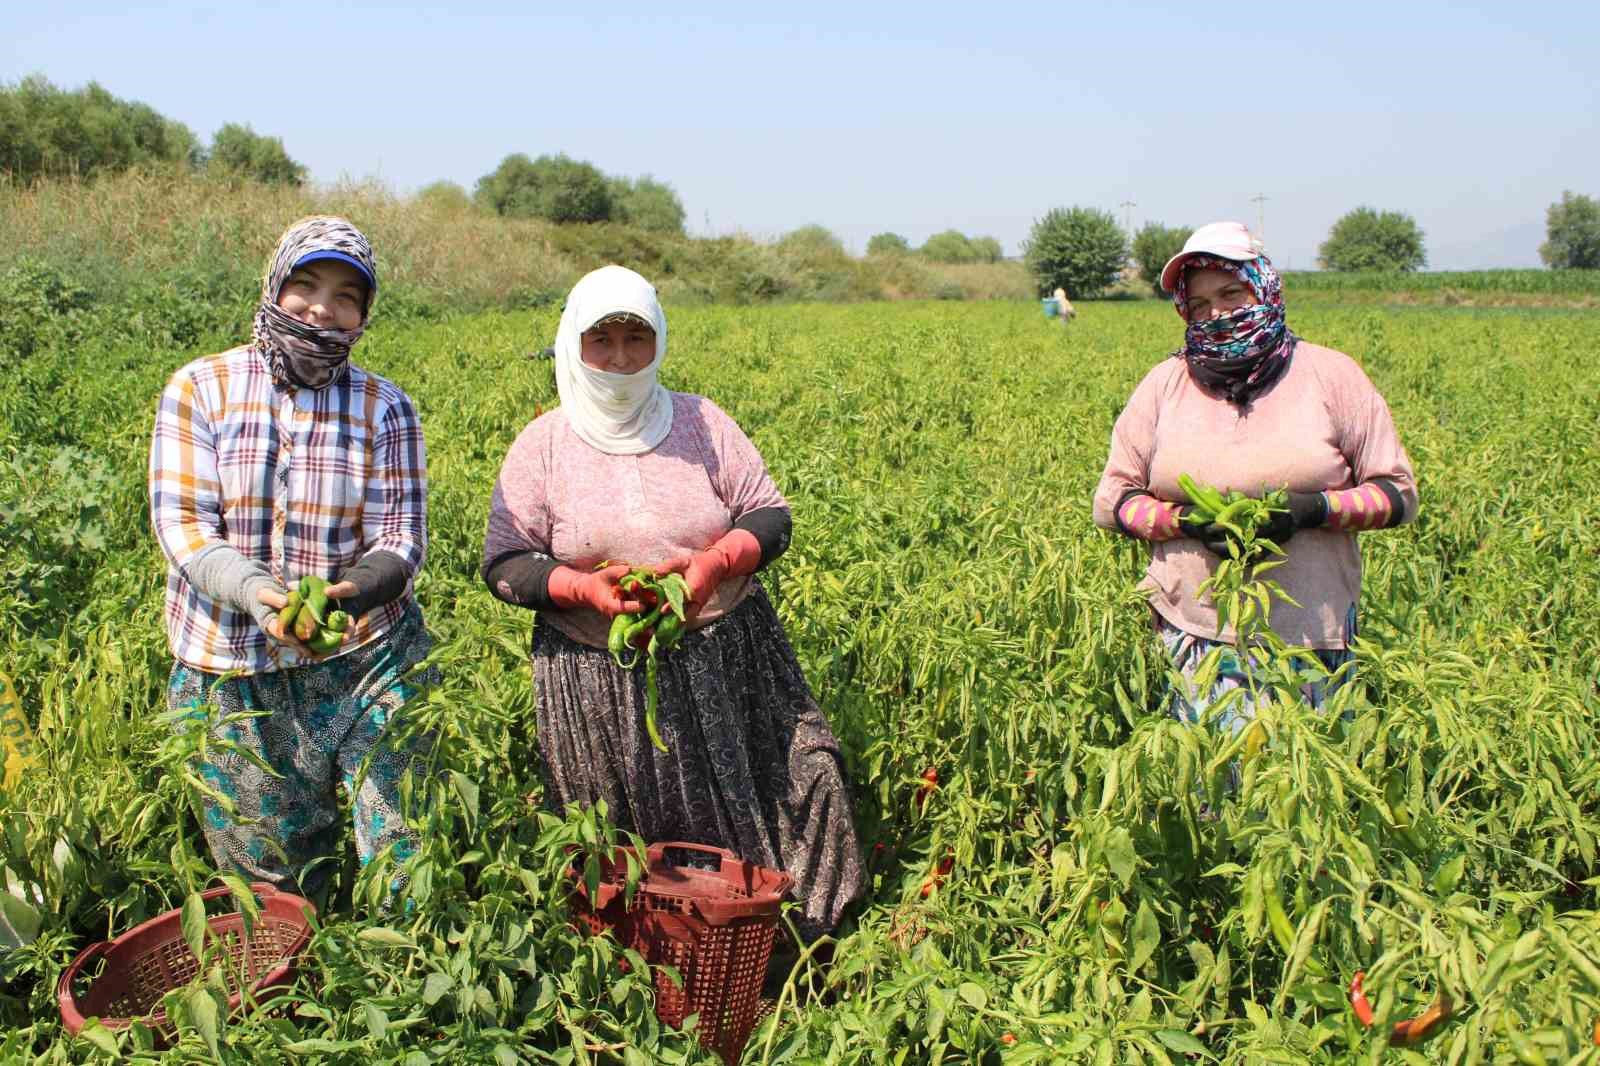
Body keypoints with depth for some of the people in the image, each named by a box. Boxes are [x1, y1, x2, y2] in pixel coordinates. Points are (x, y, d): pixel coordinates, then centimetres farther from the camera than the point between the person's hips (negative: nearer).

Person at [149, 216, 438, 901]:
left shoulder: (385, 408, 0)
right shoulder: (200, 387, -1)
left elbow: (400, 537, -5)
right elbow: (181, 524, -7)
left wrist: (355, 588, -27)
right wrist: (253, 590, -26)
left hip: (366, 653, 0)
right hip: (227, 669, 0)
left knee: (405, 846, -4)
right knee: (268, 868, 14)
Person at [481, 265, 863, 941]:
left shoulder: (702, 422, 3)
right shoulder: (542, 444, 0)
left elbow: (769, 518, 4)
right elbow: (504, 565, -1)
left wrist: (714, 561, -17)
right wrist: (585, 586, -19)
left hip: (723, 666, 1)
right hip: (599, 681, -1)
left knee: (740, 819, 3)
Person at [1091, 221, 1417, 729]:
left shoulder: (1331, 374, 2)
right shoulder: (1165, 383, 5)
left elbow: (1399, 494, 3)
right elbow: (1111, 501, 6)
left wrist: (1314, 507, -15)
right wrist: (1186, 520, -12)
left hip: (1312, 633, 0)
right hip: (1197, 634, 0)